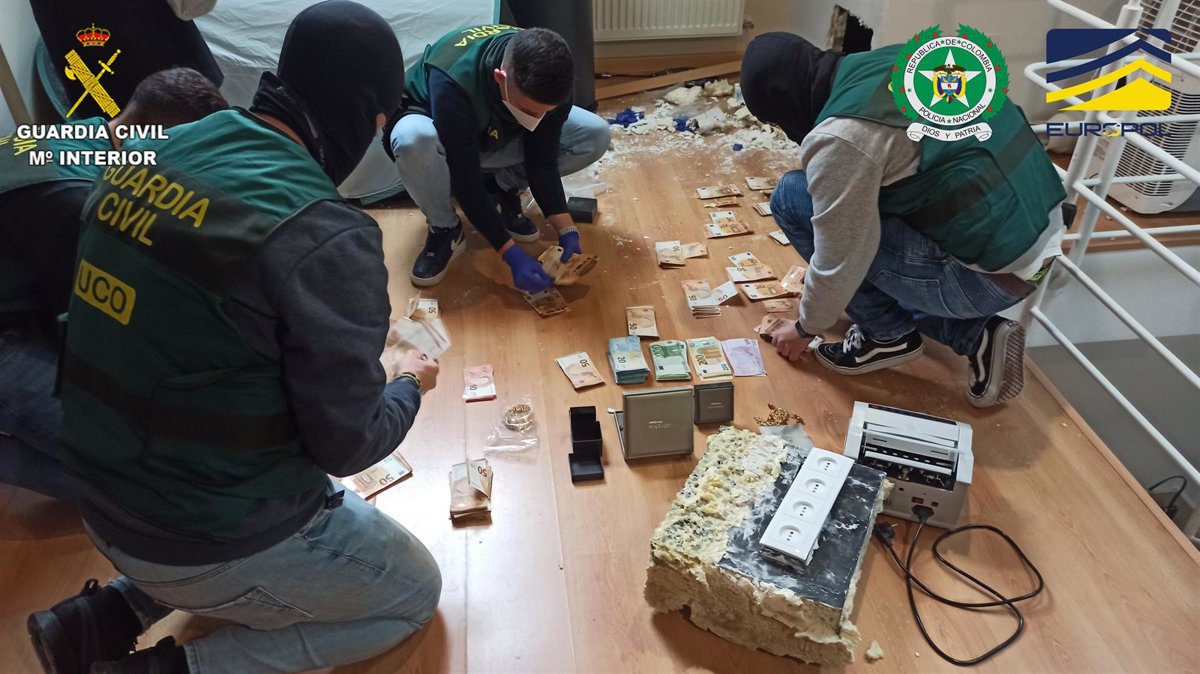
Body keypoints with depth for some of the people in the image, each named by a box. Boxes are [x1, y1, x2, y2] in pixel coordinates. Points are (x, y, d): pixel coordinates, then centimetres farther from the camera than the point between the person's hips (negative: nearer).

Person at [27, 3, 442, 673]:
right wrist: (410, 386, 3)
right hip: (217, 542, -7)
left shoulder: (148, 158, -3)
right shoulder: (323, 235, -27)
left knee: (334, 509, 30)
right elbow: (346, 444, -18)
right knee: (415, 593, 16)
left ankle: (123, 610, 16)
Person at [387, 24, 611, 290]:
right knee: (413, 140, -43)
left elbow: (542, 161, -19)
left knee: (596, 134, -16)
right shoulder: (454, 84, -41)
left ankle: (502, 189, 0)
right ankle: (444, 230, -13)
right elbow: (466, 182, -35)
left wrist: (567, 231, -28)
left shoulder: (547, 81, -27)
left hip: (499, 135, 4)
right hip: (435, 126, -4)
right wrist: (511, 253, -37)